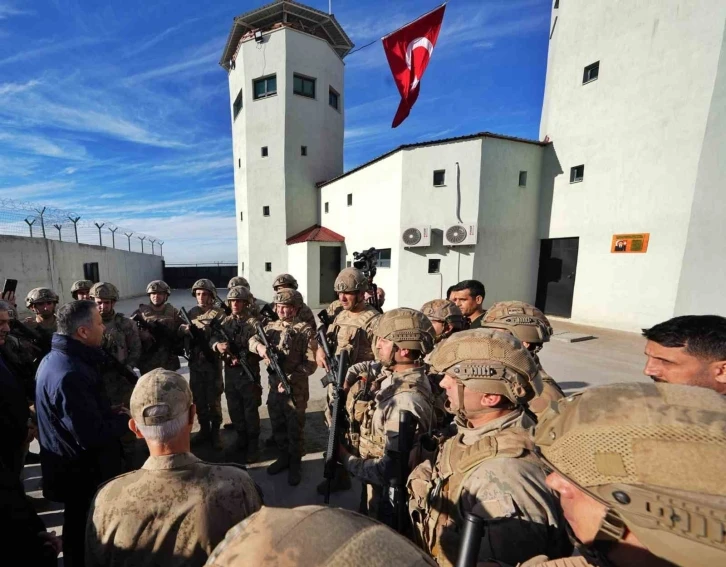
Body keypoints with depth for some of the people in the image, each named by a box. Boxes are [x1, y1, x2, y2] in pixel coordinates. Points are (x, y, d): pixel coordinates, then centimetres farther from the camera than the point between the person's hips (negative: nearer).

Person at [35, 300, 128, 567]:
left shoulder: (55, 359, 0)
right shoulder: (70, 374, -34)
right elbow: (93, 435, -32)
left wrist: (109, 411, 1)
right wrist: (125, 418, -16)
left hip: (73, 467, 9)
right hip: (83, 473, -9)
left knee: (78, 529, 29)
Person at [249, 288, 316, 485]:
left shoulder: (306, 331, -14)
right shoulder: (272, 327, 5)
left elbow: (310, 364, -16)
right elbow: (252, 340, -2)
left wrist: (289, 379, -23)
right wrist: (259, 346, -24)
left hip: (296, 390, -5)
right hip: (274, 387, 6)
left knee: (295, 429, 11)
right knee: (277, 426, 21)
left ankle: (295, 464, 33)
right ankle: (283, 456, 43)